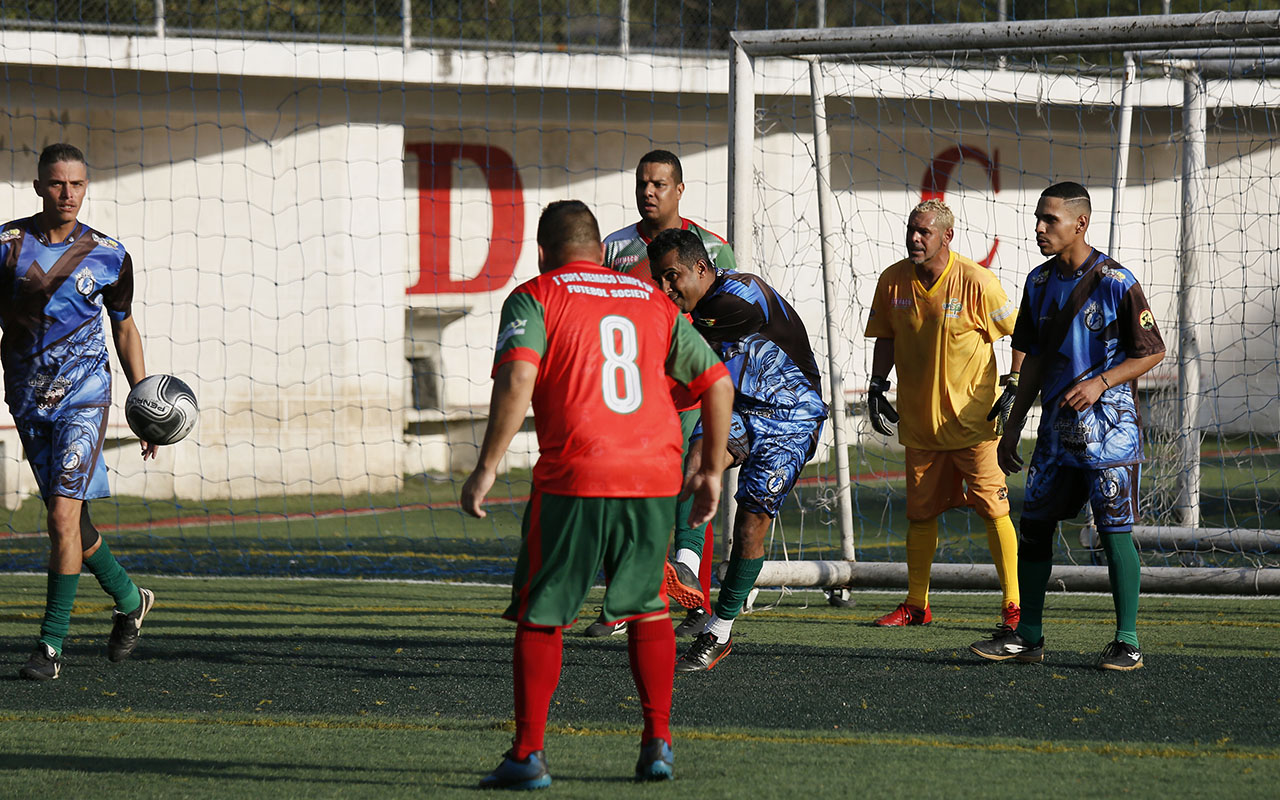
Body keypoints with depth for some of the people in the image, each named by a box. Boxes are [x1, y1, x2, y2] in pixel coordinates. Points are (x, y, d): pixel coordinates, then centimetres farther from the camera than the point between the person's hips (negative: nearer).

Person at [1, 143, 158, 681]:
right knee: (70, 520, 9)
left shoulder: (108, 255, 1)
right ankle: (129, 601, 34)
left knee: (63, 516, -15)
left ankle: (52, 645, -11)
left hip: (84, 398, -2)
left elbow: (125, 328, 14)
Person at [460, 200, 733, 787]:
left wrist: (487, 468, -13)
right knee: (648, 608, 21)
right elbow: (717, 382, 16)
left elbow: (517, 377, -13)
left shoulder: (535, 297, 4)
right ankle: (657, 744, 16)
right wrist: (712, 471, 23)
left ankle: (528, 755, 2)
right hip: (656, 477, 4)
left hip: (573, 479, -4)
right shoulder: (653, 302, 18)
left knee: (539, 616, 7)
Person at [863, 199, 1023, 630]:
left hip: (973, 417, -4)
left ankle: (1012, 606, -2)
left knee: (993, 509, -6)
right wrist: (877, 386, 4)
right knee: (920, 513, 9)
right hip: (919, 418, 4)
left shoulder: (976, 282, -12)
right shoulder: (893, 281, 0)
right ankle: (916, 605, 19)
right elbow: (886, 338, 15)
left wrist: (1014, 388, -9)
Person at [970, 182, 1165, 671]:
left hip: (1108, 425, -7)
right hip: (1057, 425, 7)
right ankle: (1028, 636, 15)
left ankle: (1127, 642, 1)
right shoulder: (1040, 283, 9)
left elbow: (1152, 352, -7)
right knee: (1034, 524, 7)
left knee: (1115, 531, -6)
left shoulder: (1114, 282, -11)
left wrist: (1100, 383, -19)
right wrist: (1013, 426, 15)